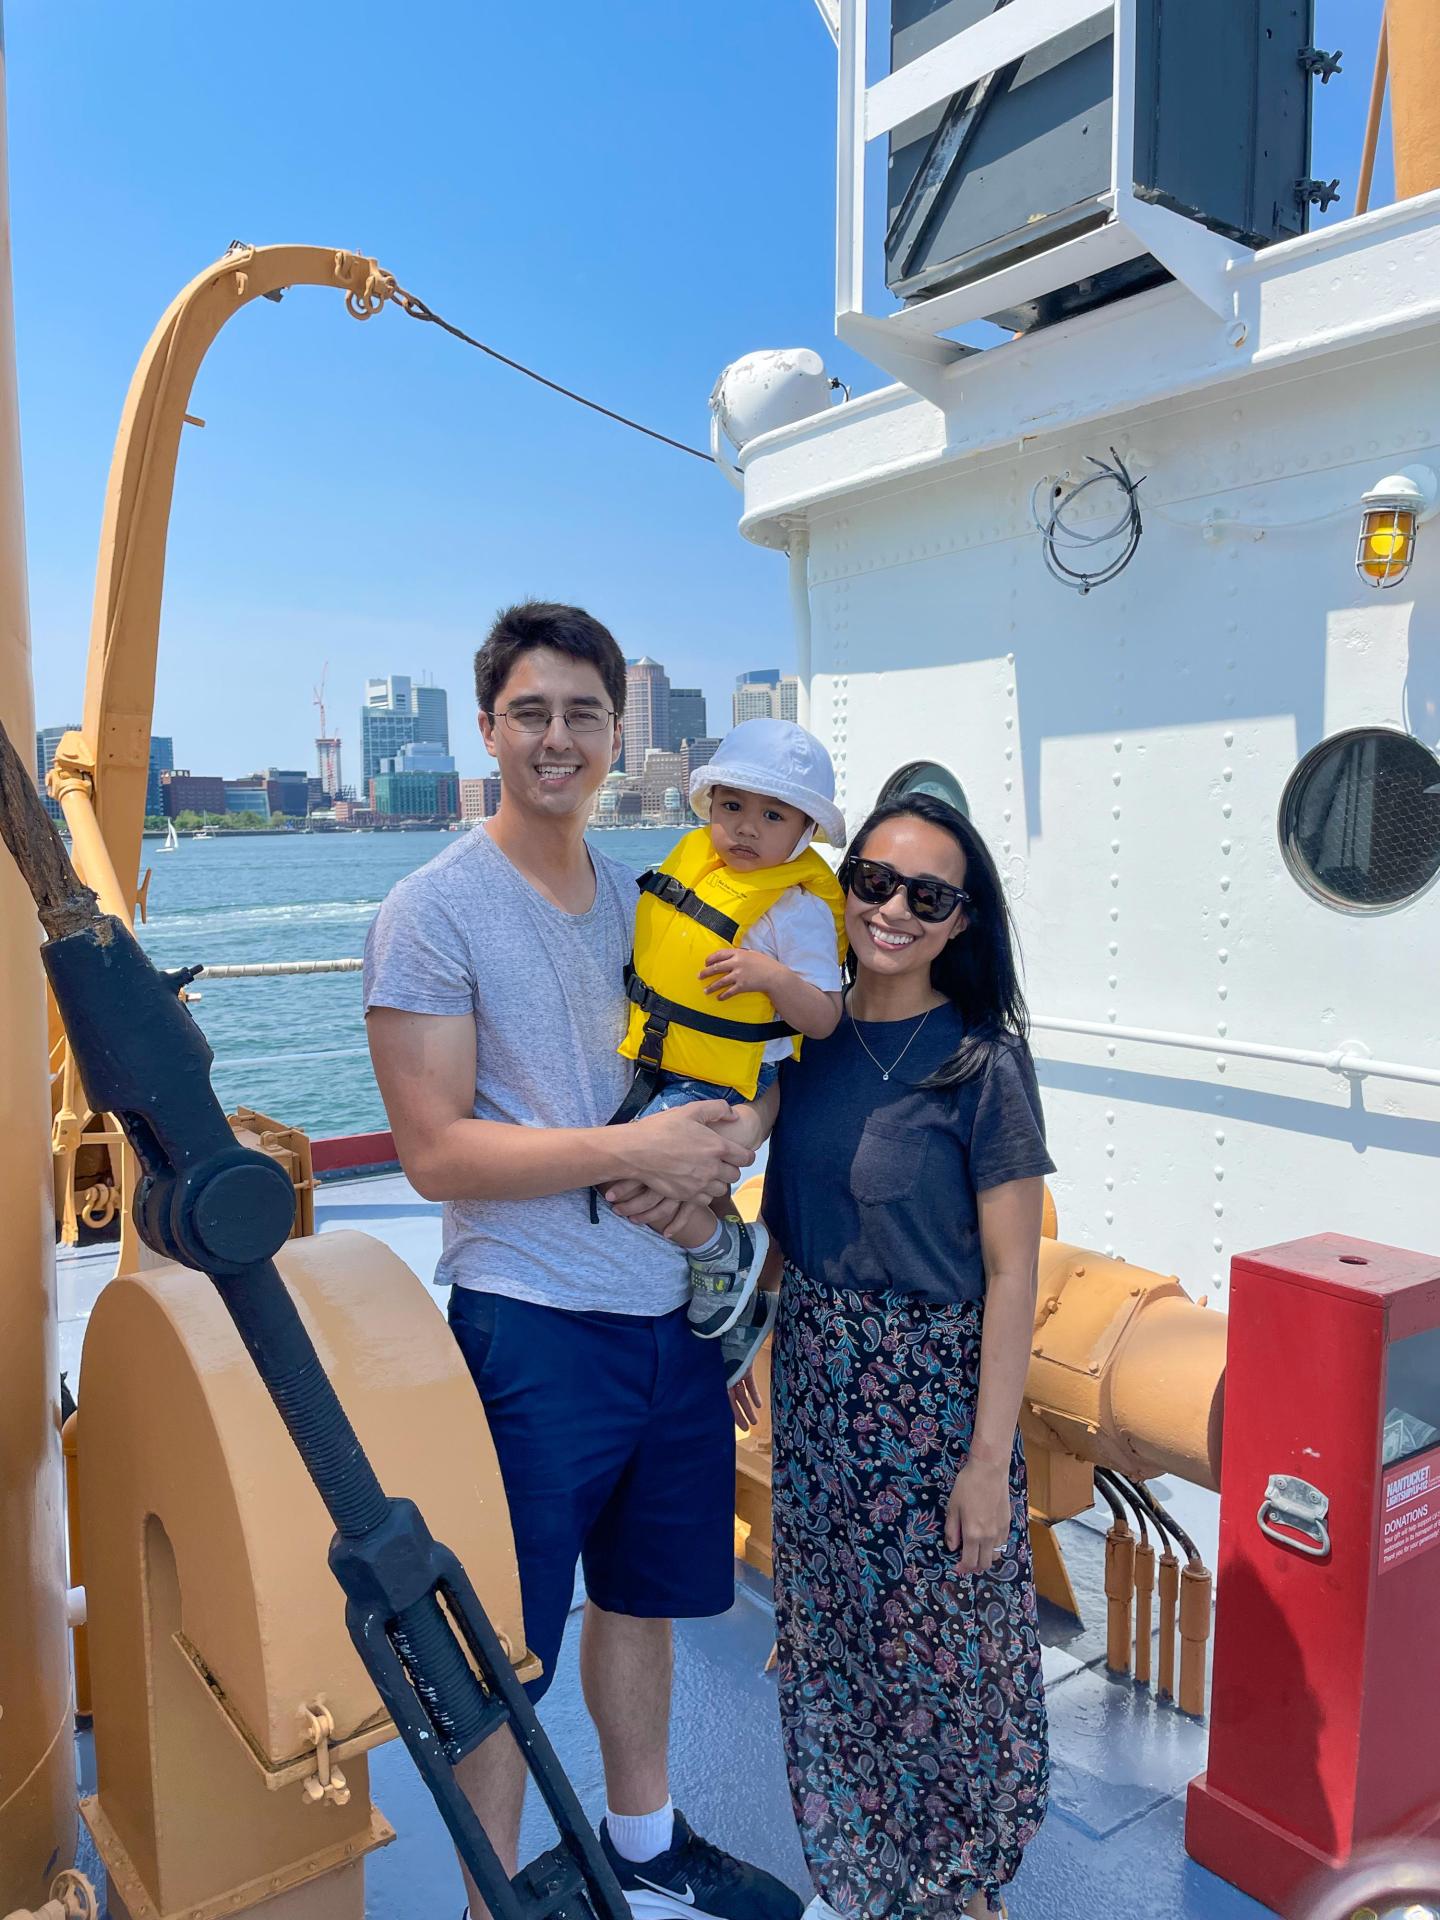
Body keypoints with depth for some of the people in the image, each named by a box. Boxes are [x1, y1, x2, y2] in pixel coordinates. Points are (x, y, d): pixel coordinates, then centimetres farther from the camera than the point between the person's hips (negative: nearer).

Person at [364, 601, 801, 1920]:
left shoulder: (639, 895, 9)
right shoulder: (437, 909, -10)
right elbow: (436, 1152, -15)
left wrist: (729, 1134, -6)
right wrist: (633, 1148, -20)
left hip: (670, 1305, 7)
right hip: (532, 1322, -6)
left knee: (641, 1596, 23)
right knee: (507, 1646, 8)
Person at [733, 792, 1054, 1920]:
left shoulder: (982, 1064, -16)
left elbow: (1011, 1274, -15)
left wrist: (989, 1459, -16)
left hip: (933, 1391, -5)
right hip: (815, 1376, 5)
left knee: (939, 1645, 12)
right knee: (831, 1629, 20)